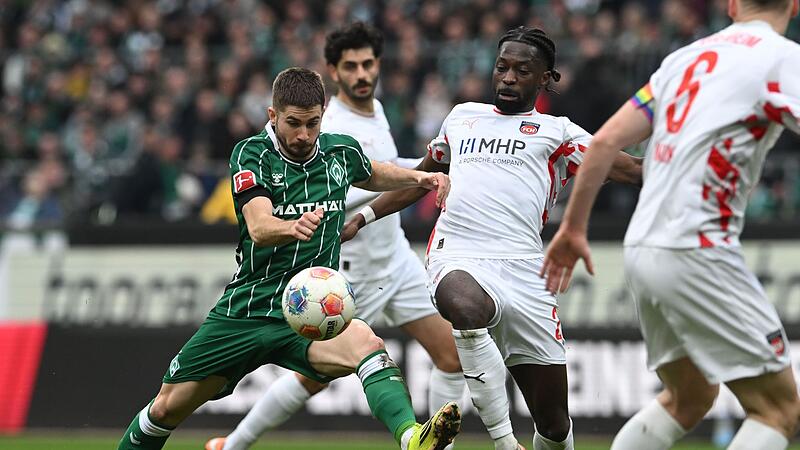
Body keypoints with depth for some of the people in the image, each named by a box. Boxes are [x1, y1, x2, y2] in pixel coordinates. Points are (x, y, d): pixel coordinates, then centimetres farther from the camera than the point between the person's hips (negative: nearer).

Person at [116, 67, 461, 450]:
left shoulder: (341, 151, 4)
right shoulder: (251, 154, -8)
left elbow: (371, 175, 31)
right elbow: (258, 227, -26)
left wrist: (418, 177, 13)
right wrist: (292, 228, -48)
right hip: (246, 310, -1)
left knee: (365, 343, -33)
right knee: (168, 408, 6)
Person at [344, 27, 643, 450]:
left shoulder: (556, 131, 15)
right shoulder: (463, 117, 25)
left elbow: (622, 166, 3)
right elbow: (425, 175, 40)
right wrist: (364, 216, 37)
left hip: (523, 269, 0)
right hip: (459, 258, 0)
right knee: (466, 308, -40)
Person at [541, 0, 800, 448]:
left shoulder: (686, 57, 16)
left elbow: (606, 140, 13)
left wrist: (573, 227, 20)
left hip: (643, 247, 8)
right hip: (695, 252, -8)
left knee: (689, 398, 25)